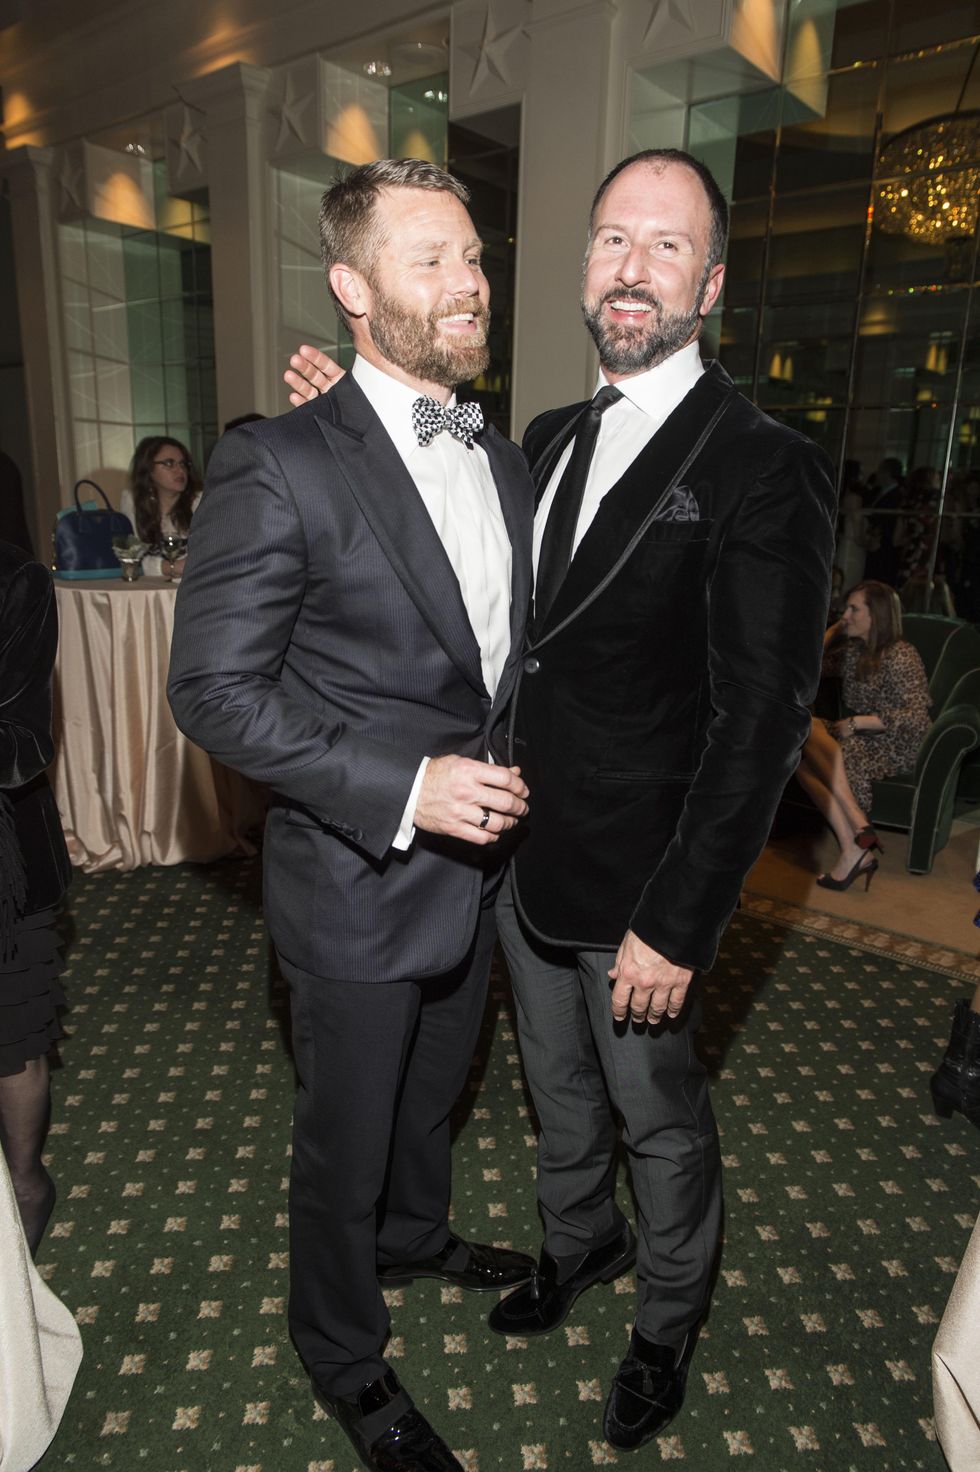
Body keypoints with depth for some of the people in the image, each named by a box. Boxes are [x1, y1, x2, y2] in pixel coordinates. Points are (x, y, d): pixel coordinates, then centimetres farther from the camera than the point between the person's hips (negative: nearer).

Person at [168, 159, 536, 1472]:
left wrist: (509, 773, 2)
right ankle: (342, 1352, 45)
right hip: (357, 885, -6)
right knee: (346, 1134, 16)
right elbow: (215, 689, -19)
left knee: (433, 1094, 29)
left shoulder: (506, 462, 5)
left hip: (475, 865, 7)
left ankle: (415, 1237, 60)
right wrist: (403, 789, -25)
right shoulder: (277, 465, -18)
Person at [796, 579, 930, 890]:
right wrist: (833, 631, 10)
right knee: (802, 760, -24)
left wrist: (856, 722, -21)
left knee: (809, 730, -29)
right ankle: (856, 852, -32)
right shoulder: (853, 648, 10)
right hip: (859, 737, 7)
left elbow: (916, 718, -18)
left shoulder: (900, 657, -12)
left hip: (895, 745, -7)